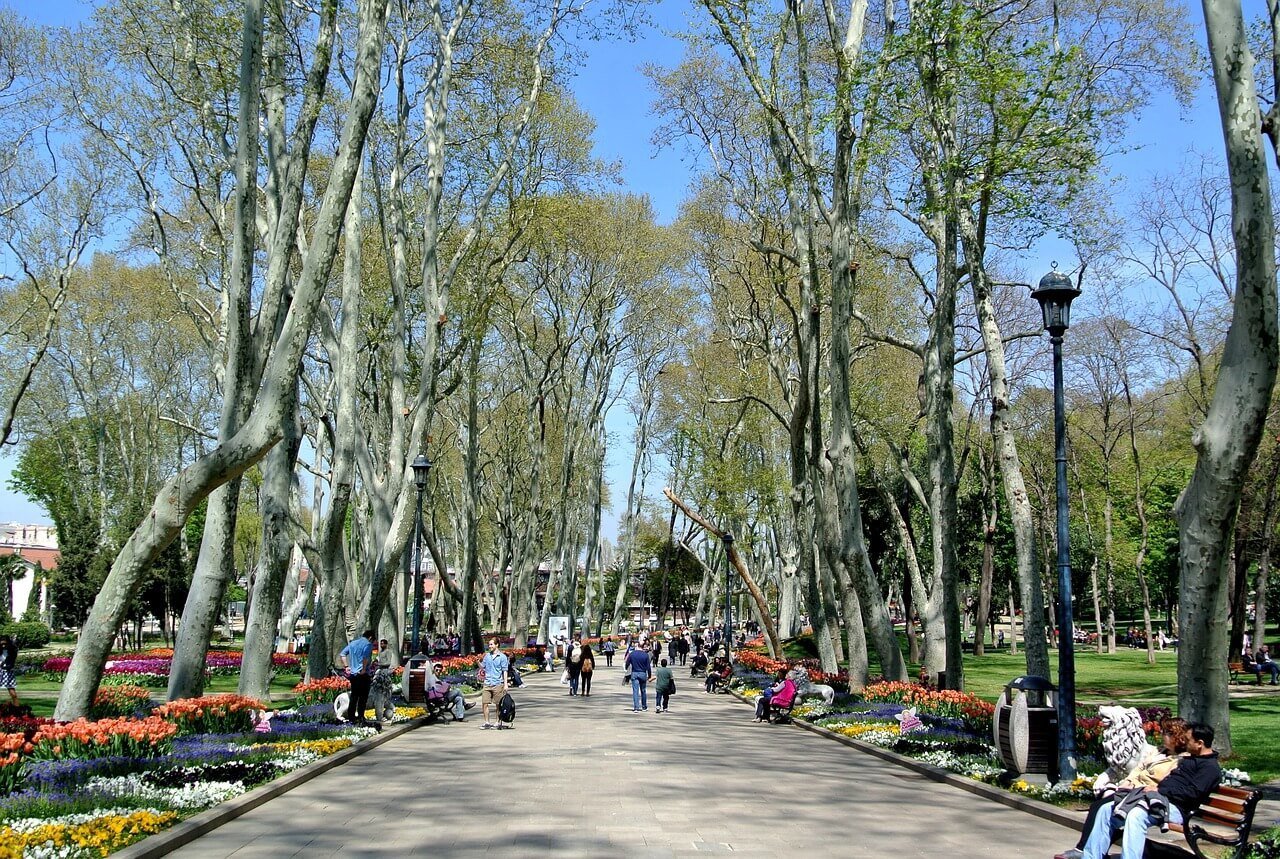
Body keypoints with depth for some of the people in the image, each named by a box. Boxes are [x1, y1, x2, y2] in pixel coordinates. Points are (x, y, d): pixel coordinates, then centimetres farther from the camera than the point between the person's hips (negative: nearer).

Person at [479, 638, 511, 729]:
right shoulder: (487, 656, 11)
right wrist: (478, 662, -4)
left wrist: (505, 684, -7)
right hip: (487, 683, 4)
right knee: (485, 703, -3)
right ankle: (487, 722, 5)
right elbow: (483, 667, 17)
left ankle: (497, 722, 15)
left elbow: (505, 671, -3)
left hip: (498, 683, -4)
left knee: (498, 705, 5)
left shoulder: (502, 657, -2)